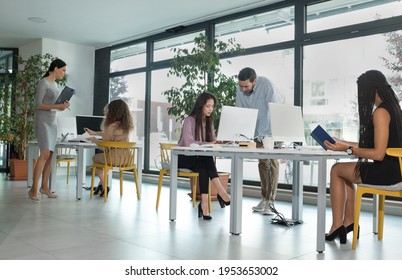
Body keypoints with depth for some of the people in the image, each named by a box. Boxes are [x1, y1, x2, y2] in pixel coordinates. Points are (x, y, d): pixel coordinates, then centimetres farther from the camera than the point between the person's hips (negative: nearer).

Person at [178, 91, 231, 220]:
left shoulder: (209, 121, 9)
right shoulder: (190, 120, -13)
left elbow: (213, 141, 3)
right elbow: (188, 143, -27)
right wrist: (208, 144, -38)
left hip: (201, 159, 5)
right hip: (184, 158, -5)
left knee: (204, 169, -31)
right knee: (207, 162, -34)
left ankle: (204, 203, -36)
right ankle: (222, 193, -36)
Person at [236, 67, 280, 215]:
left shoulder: (266, 85, -27)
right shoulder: (240, 89, -11)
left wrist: (263, 136, -33)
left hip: (272, 129, -5)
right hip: (258, 131, 5)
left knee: (272, 161, -9)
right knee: (262, 162, 8)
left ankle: (270, 200, -7)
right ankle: (264, 198, 15)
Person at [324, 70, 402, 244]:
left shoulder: (380, 112, -18)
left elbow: (378, 154, -22)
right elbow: (374, 145, 16)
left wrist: (348, 149, -17)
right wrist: (344, 143, 19)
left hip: (385, 171, -10)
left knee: (337, 170, 4)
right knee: (345, 171, 20)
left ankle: (338, 226, 9)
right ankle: (348, 223, 17)